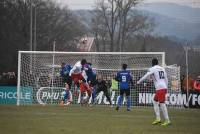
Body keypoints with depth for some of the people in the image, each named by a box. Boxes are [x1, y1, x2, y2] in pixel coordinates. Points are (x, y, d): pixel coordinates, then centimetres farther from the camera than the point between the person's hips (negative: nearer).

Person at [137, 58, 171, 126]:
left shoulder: (152, 69, -3)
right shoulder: (162, 69, 16)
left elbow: (146, 76, -4)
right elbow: (166, 79, 17)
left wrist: (139, 82, 7)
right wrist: (166, 88, 22)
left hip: (160, 88, -8)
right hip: (164, 87, 8)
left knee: (162, 104, -8)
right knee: (155, 101, 17)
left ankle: (167, 120, -11)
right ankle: (158, 119, 13)